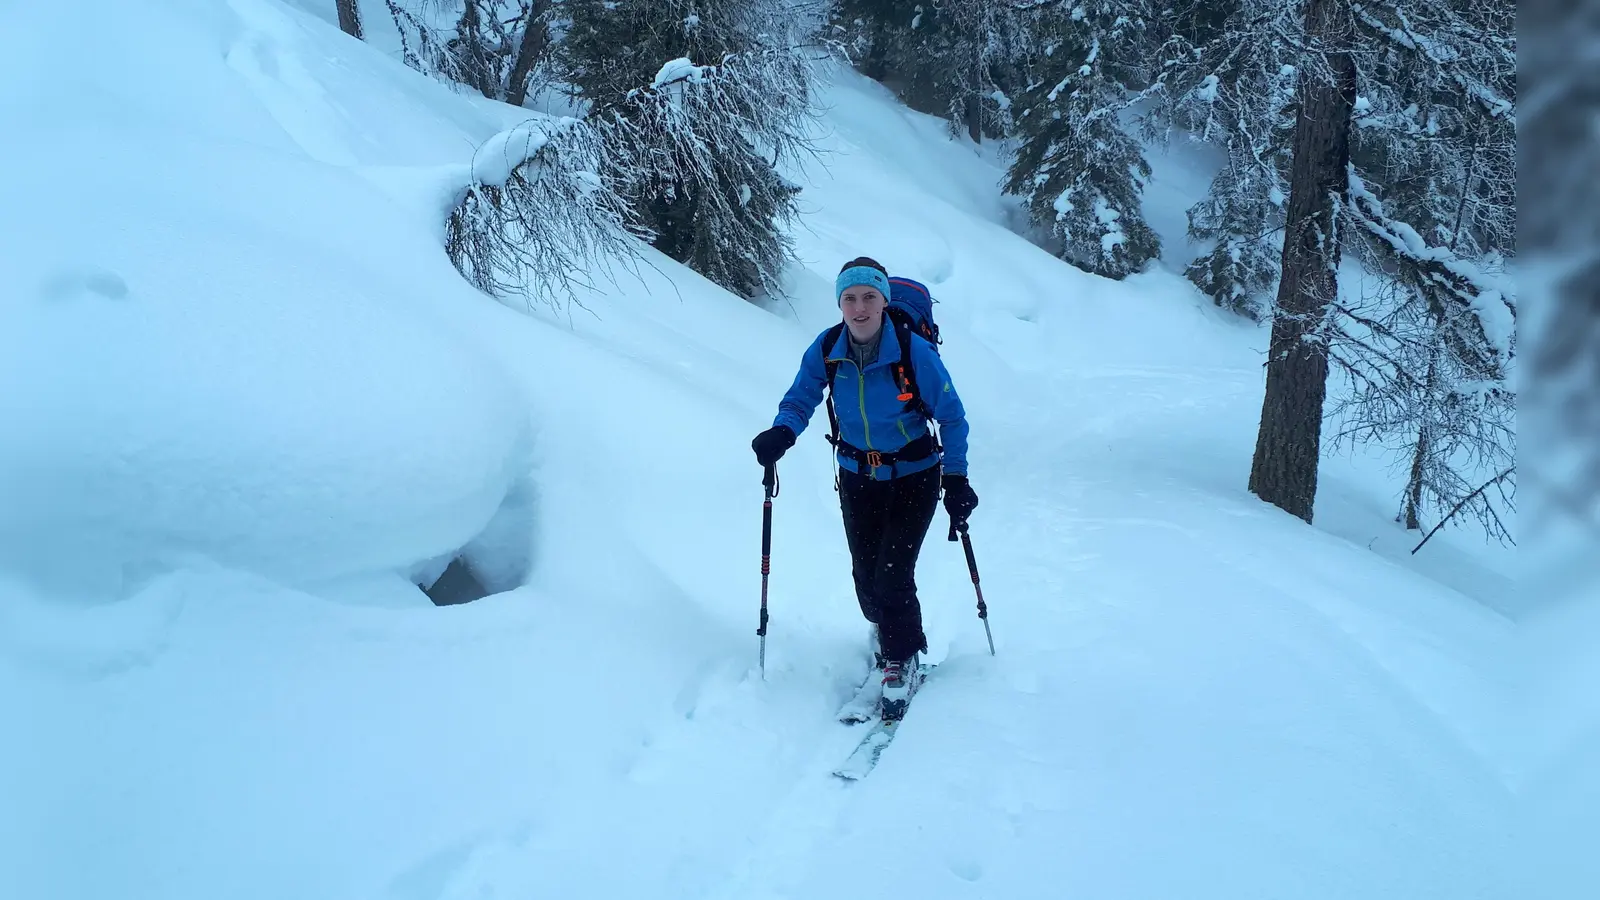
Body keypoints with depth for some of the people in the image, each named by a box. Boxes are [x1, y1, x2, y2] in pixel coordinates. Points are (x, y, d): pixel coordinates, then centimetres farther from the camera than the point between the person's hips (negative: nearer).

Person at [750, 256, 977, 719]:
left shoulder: (914, 351, -23)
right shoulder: (826, 350, -14)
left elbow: (952, 417, -13)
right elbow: (800, 399, -3)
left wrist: (956, 481, -16)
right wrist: (781, 433, -25)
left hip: (913, 477, -3)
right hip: (858, 477, 3)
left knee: (892, 575, -12)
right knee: (865, 576, 8)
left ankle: (902, 663, 13)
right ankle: (886, 631, 42)